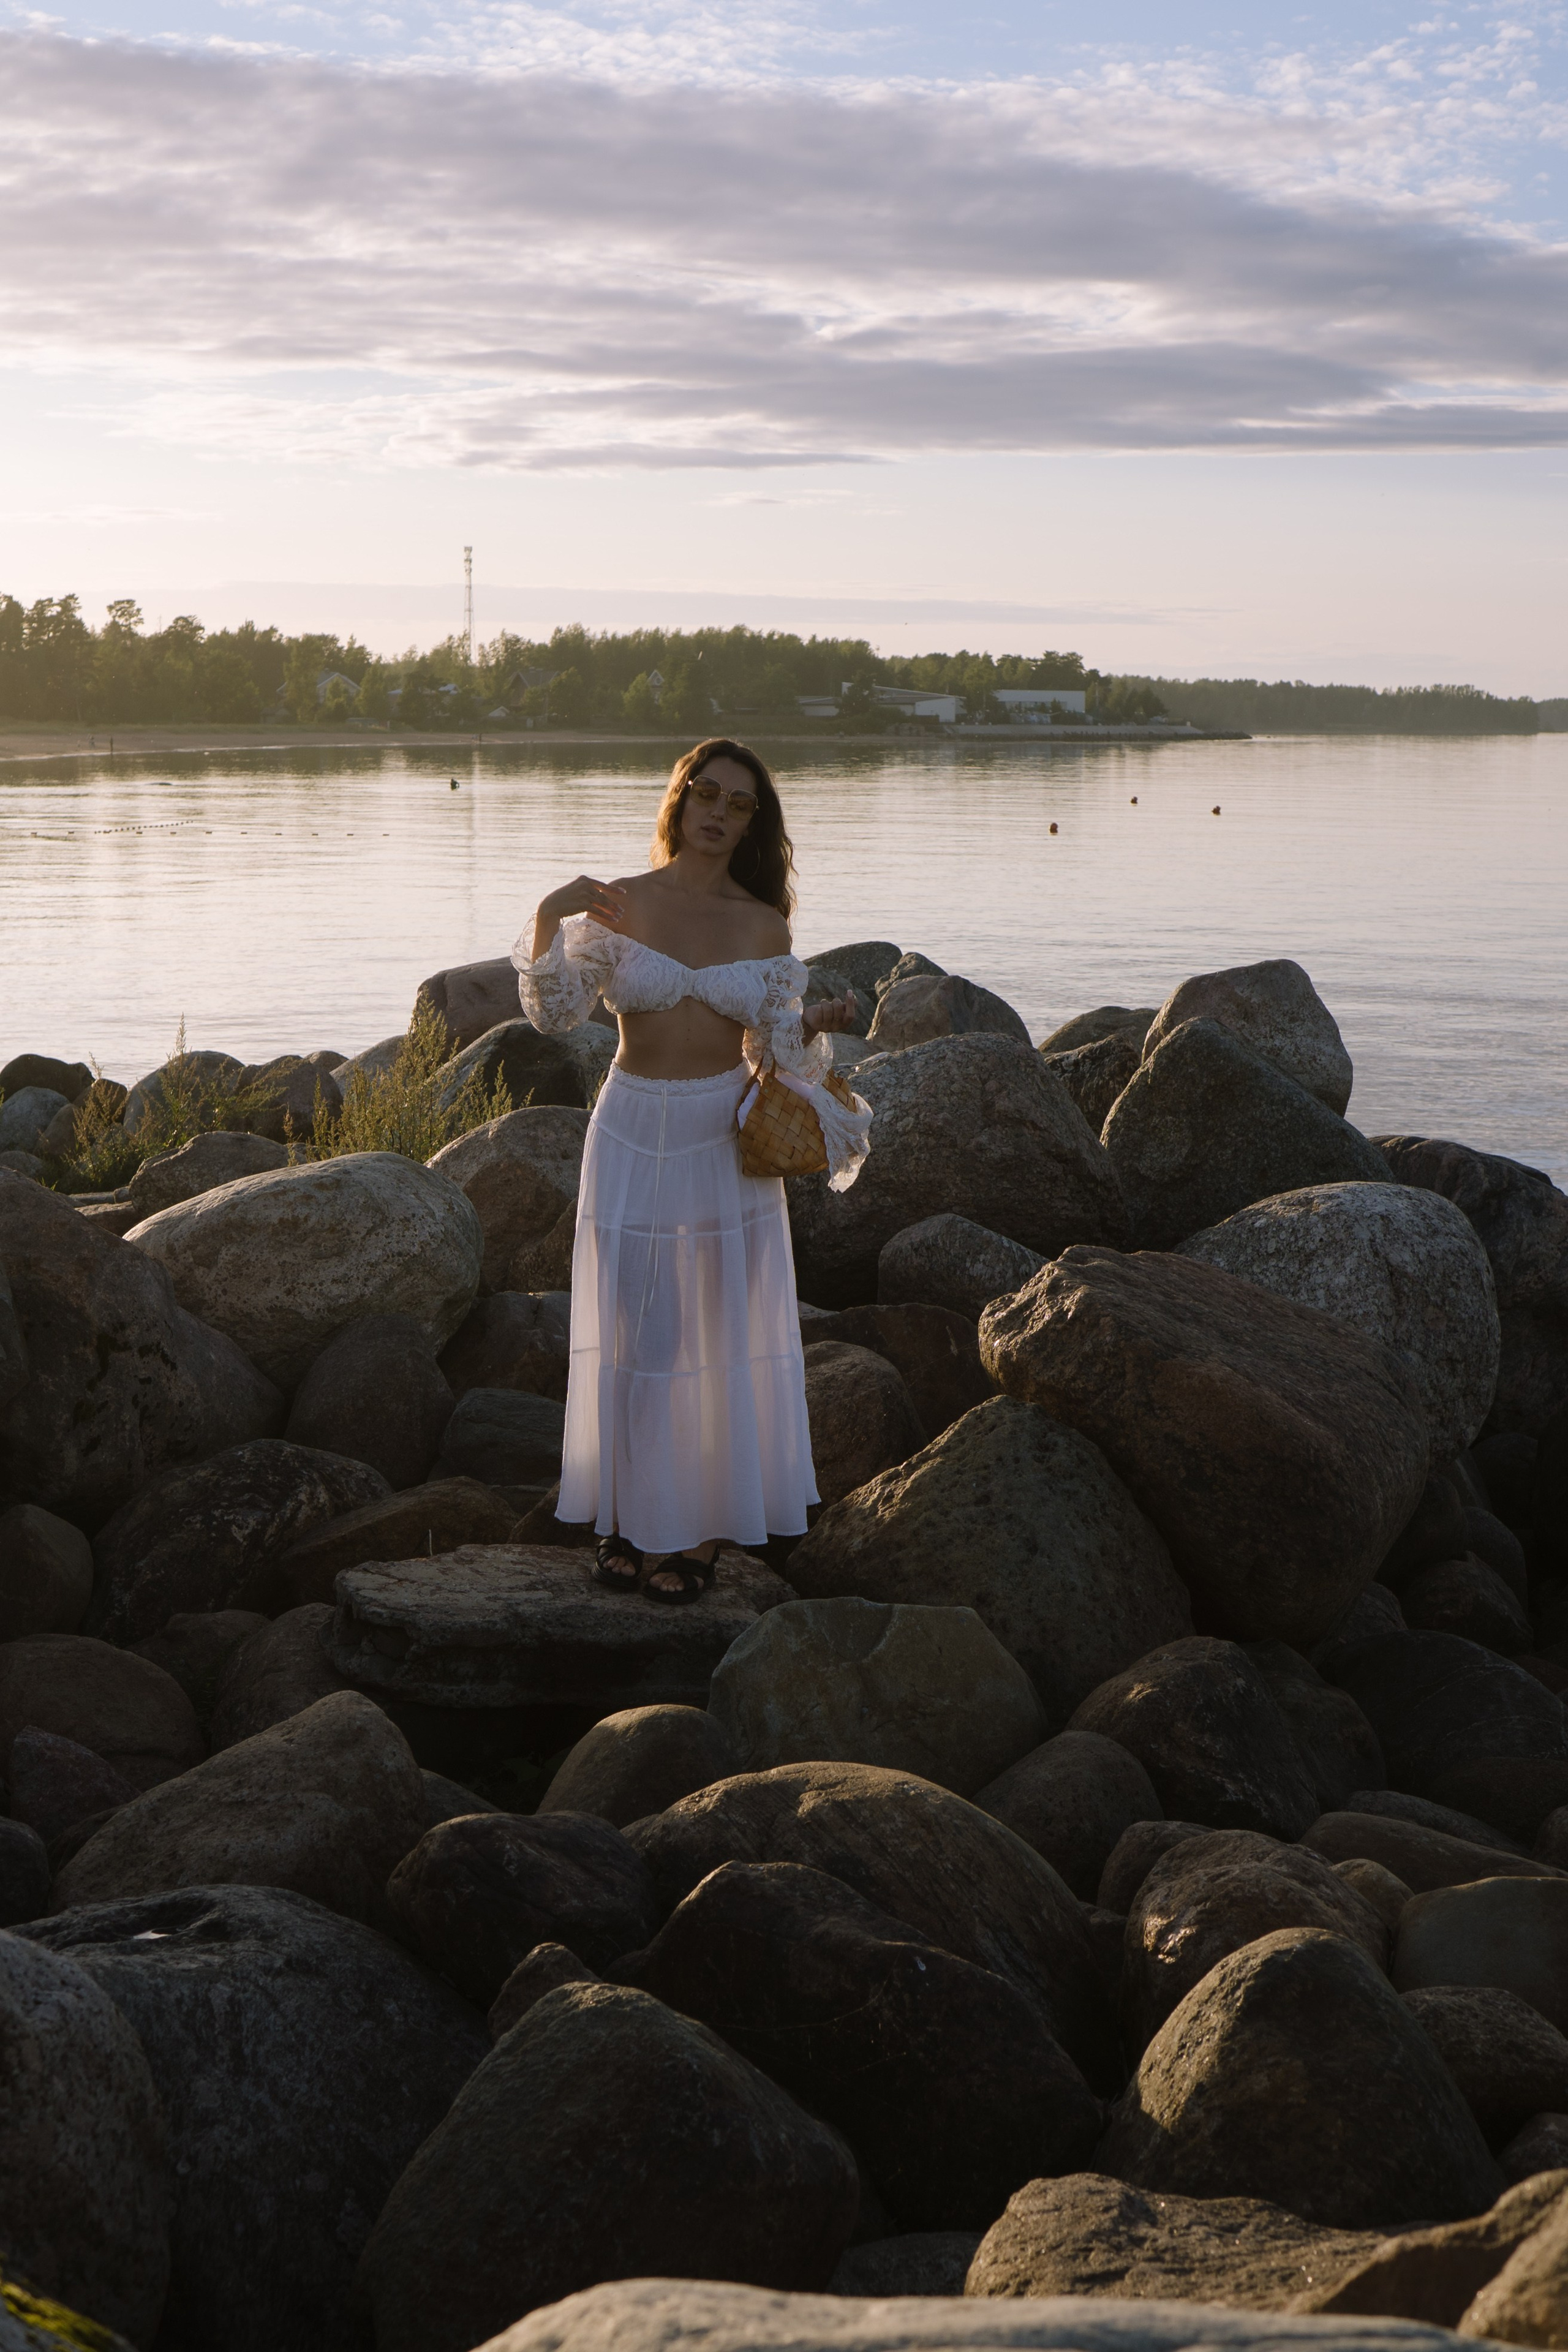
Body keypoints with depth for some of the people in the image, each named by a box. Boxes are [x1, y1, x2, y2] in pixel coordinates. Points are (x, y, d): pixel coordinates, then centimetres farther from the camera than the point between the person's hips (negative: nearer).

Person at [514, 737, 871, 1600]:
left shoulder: (764, 925, 3)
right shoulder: (618, 904, 0)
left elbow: (771, 1045, 8)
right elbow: (553, 1011, -7)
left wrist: (818, 1024, -12)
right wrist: (550, 922, -21)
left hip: (726, 1139, 1)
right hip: (635, 1131, -1)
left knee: (721, 1330, 5)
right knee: (633, 1327, 4)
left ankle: (701, 1528, 17)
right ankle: (630, 1517, 18)